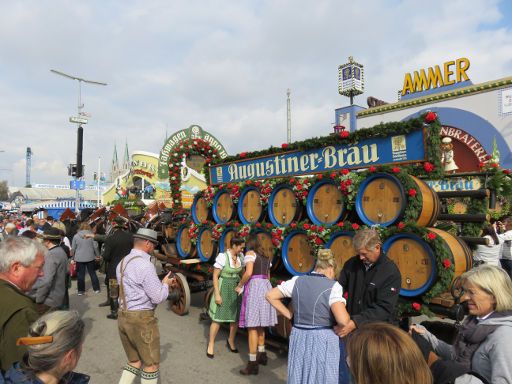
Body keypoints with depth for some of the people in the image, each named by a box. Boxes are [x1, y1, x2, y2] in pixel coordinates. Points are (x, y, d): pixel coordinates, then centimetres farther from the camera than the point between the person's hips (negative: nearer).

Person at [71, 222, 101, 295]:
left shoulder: (76, 236, -3)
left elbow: (73, 248, 2)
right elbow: (95, 247, -4)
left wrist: (73, 257, 13)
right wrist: (97, 255, 8)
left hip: (79, 258, 0)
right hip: (90, 257, 0)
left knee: (80, 274, 8)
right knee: (92, 273, 10)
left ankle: (81, 290, 13)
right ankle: (96, 289, 15)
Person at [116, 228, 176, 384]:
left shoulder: (123, 263, 8)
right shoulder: (144, 265, -21)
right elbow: (158, 297, -19)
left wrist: (161, 283, 15)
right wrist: (165, 284, 0)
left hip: (123, 317, 9)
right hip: (141, 319, -9)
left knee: (134, 362, 21)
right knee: (151, 364, 10)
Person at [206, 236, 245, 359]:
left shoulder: (240, 256, 0)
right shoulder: (222, 257, -18)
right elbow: (215, 276, -14)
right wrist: (217, 294, -17)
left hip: (236, 289, 6)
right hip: (223, 289, -5)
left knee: (236, 317, 12)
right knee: (217, 318, 1)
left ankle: (231, 341, 36)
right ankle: (211, 344, 21)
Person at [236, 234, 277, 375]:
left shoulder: (250, 253, -4)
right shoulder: (266, 256, 18)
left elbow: (248, 273, -18)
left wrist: (239, 286, -5)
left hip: (254, 287, -8)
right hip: (266, 287, 8)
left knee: (252, 326, -4)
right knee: (260, 324, 21)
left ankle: (252, 364, -1)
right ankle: (262, 355, 33)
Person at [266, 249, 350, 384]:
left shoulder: (297, 280, -1)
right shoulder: (333, 286, -14)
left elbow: (270, 296, 4)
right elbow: (343, 321, -25)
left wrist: (290, 315, 6)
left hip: (299, 337, 4)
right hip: (323, 340, -4)